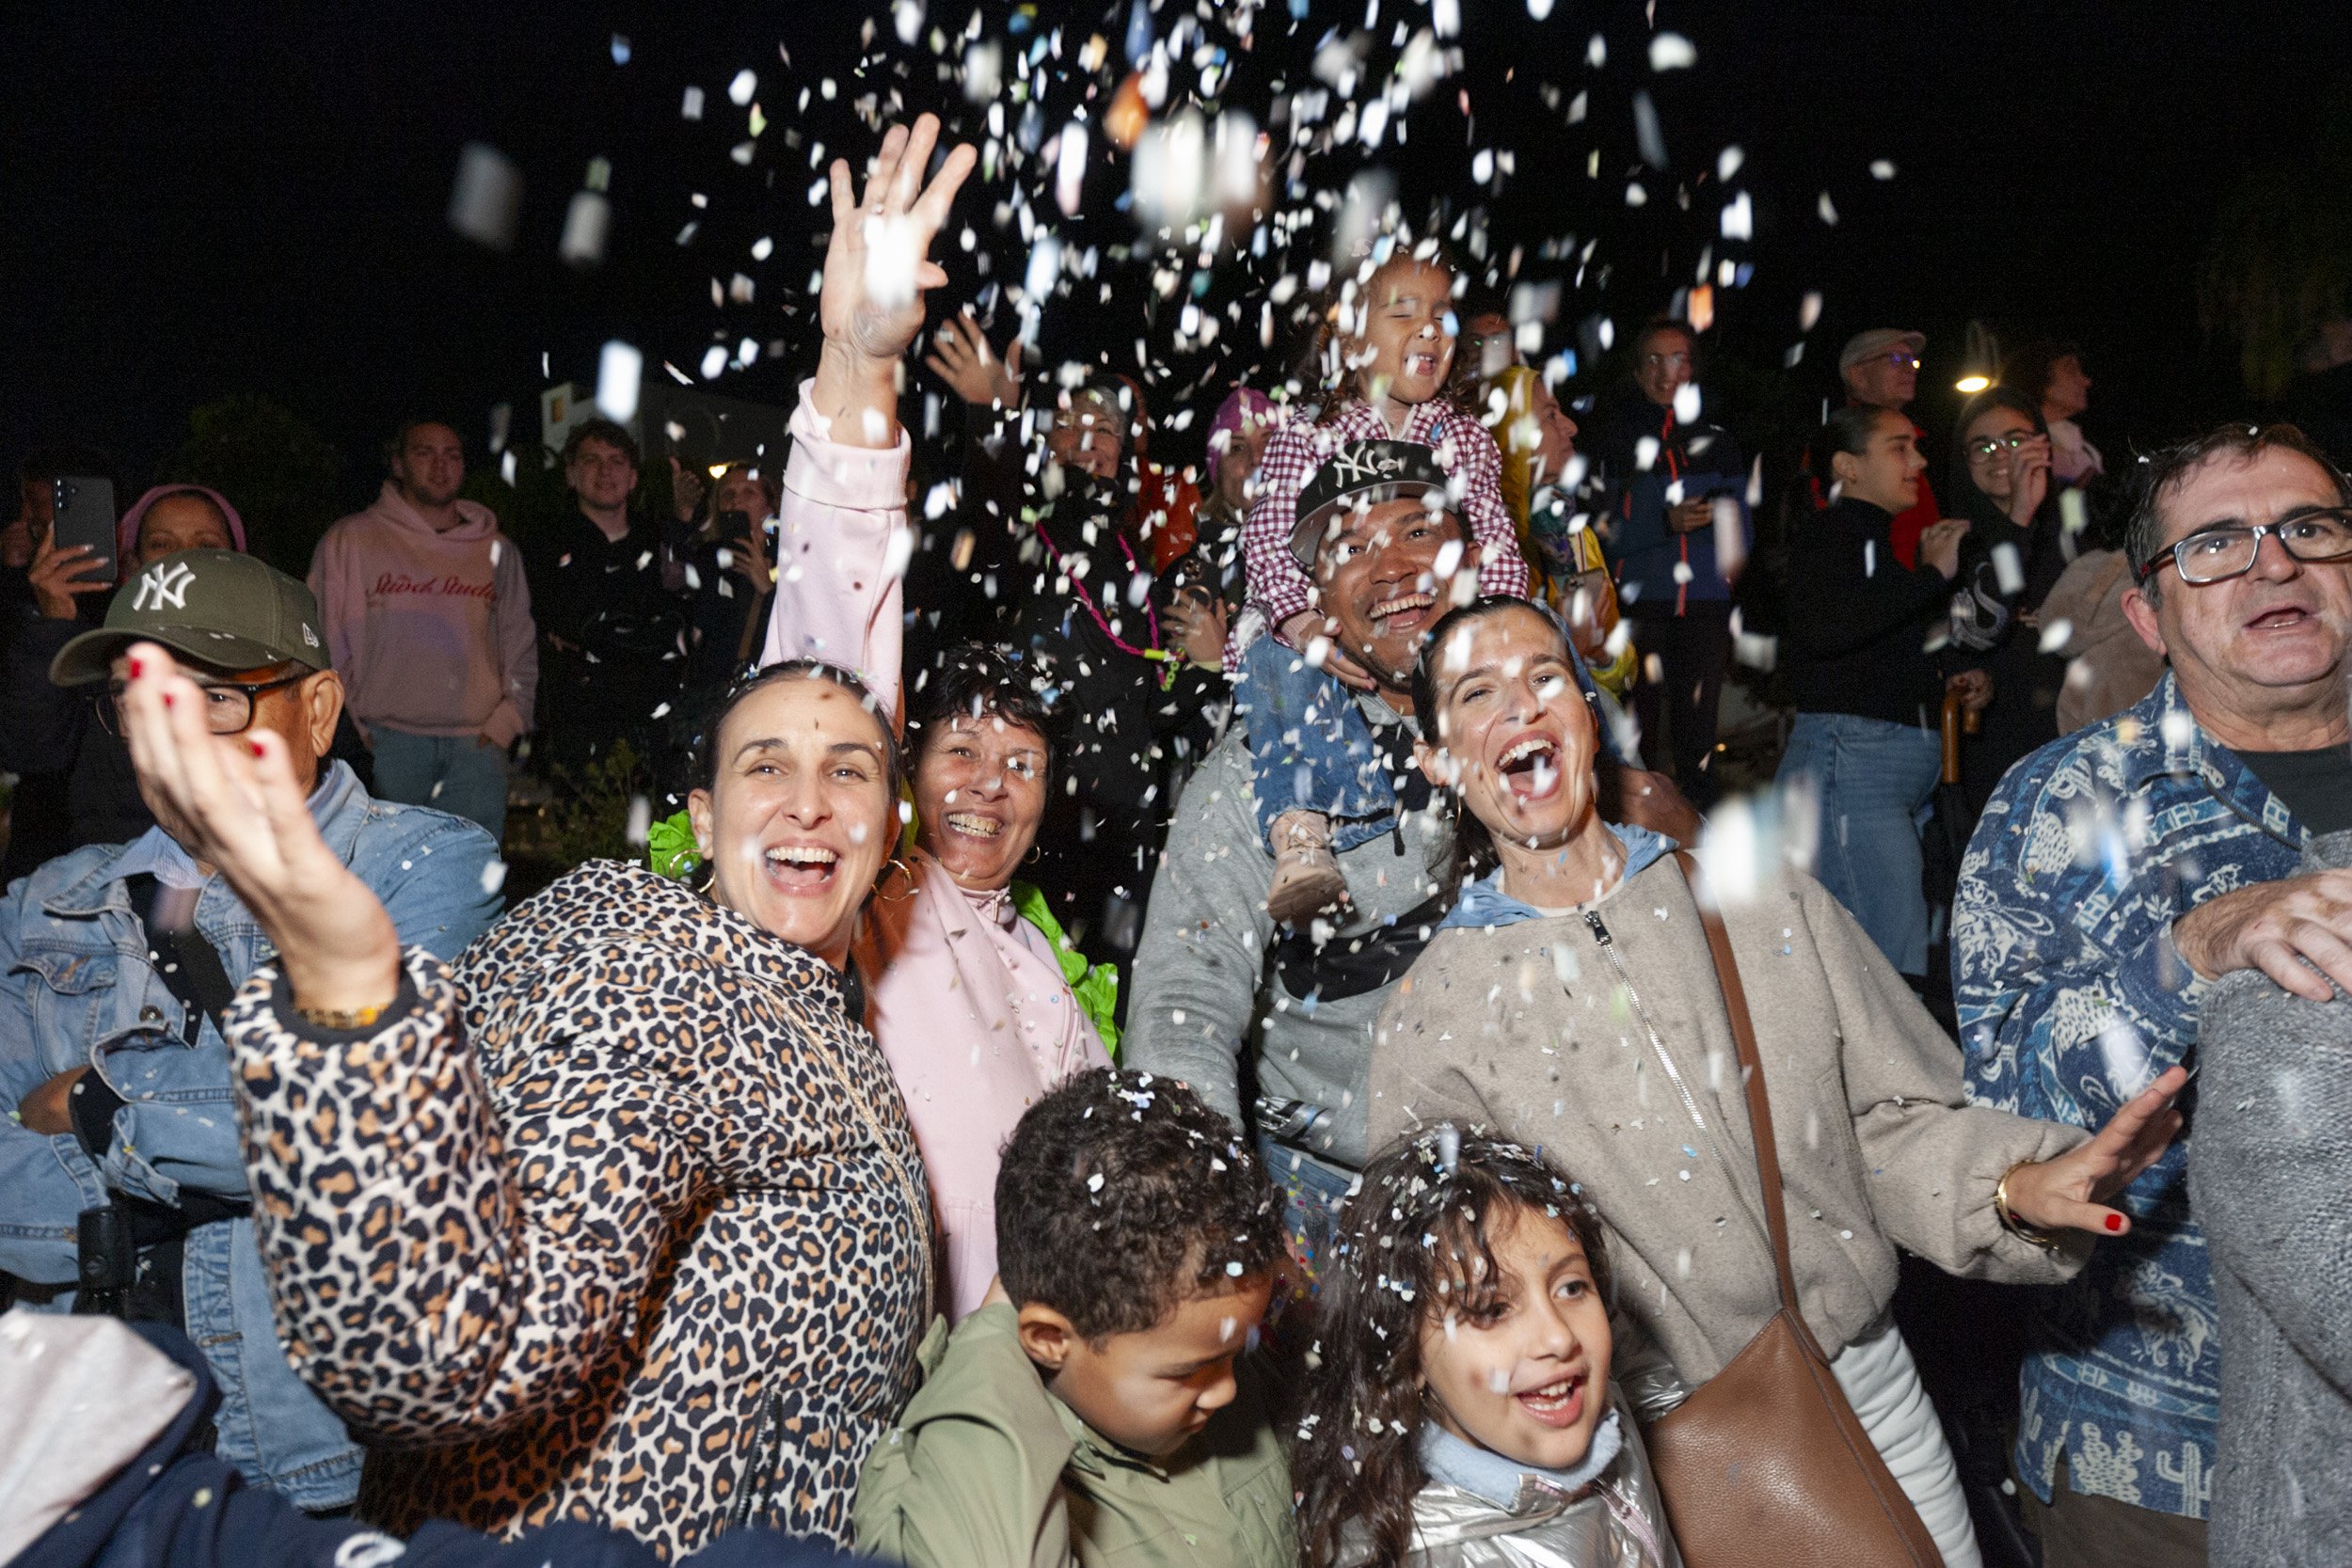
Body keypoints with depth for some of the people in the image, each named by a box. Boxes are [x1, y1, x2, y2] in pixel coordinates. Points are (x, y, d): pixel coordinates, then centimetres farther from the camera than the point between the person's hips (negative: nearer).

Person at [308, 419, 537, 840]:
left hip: (476, 745, 2)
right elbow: (323, 644, 5)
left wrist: (506, 722, 4)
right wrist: (350, 728, -2)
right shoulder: (349, 541, 7)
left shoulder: (497, 550, 14)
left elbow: (521, 646, 16)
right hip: (385, 743, -2)